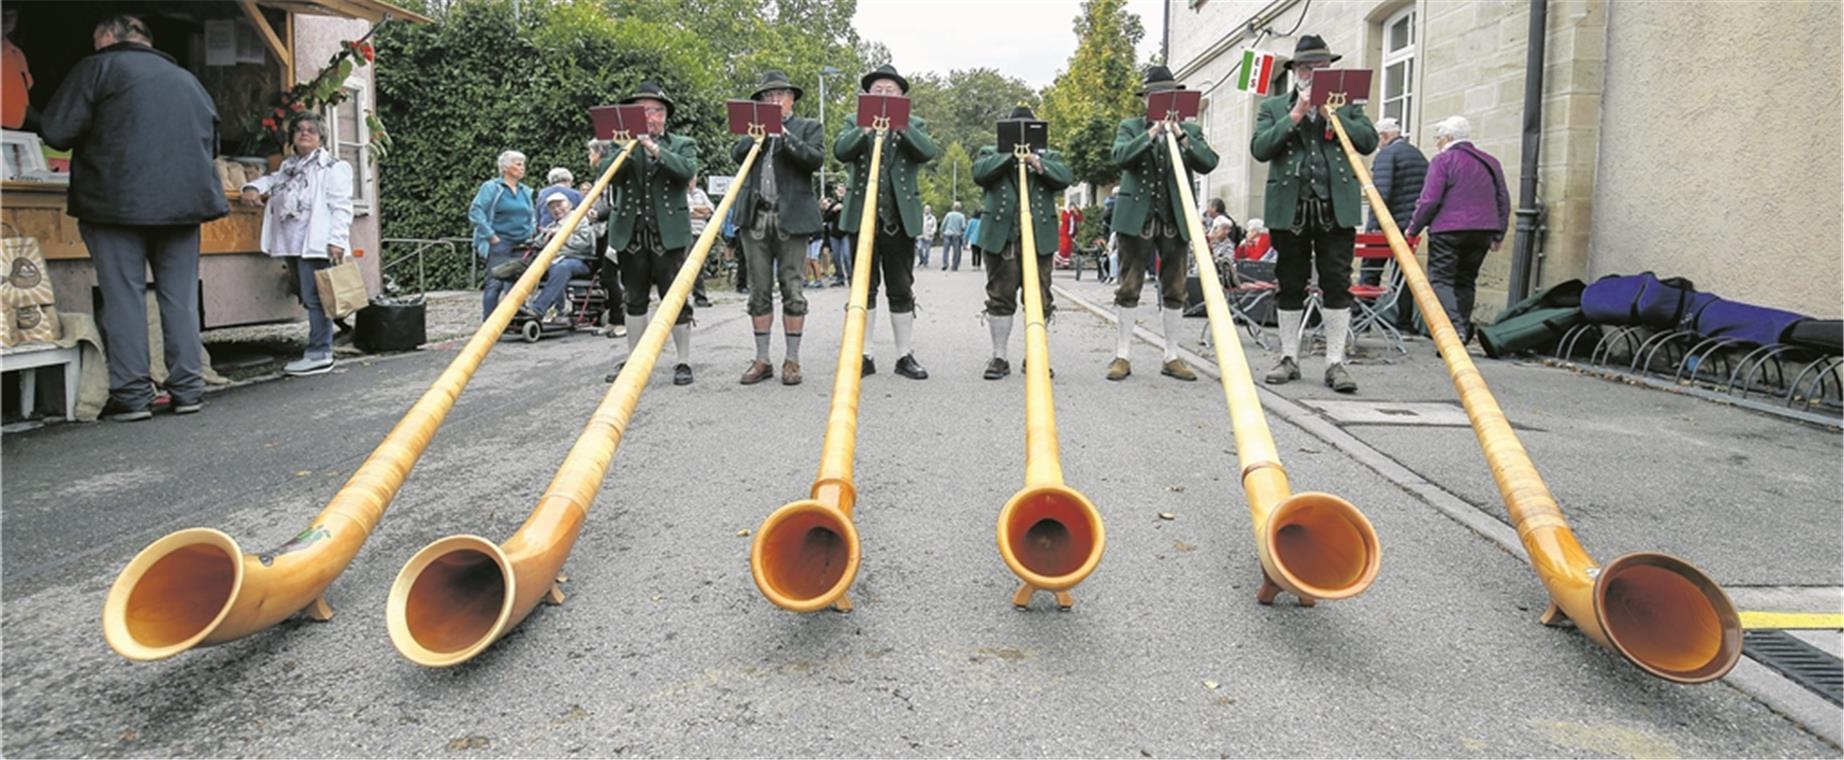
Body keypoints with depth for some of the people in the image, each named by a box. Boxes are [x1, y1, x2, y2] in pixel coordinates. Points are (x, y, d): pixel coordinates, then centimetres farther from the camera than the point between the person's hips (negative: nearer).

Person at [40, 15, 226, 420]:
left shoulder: (98, 67, 1)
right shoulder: (187, 78, 18)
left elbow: (56, 132, -2)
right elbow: (211, 139, 24)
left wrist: (98, 140, 15)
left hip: (118, 202, -4)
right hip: (184, 201, 4)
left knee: (124, 298, -1)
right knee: (180, 298, 7)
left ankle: (132, 395, -2)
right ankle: (188, 390, 6)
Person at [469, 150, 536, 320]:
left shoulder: (526, 191, 17)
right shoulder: (492, 187, -1)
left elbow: (533, 216, 28)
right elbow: (475, 212, -7)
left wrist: (532, 233, 10)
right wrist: (492, 236, -11)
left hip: (521, 247, 5)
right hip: (499, 245, -5)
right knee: (495, 283, -8)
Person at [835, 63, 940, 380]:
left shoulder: (914, 125, 11)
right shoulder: (855, 124, 12)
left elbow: (929, 152, -9)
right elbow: (840, 150, -8)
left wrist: (900, 126, -19)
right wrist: (867, 128, -20)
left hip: (901, 219, 0)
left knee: (902, 290, 4)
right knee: (863, 288, 4)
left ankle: (905, 356, 10)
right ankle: (863, 355, 10)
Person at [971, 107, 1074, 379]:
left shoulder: (1049, 156, 19)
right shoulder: (992, 153, 15)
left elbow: (1065, 177, -1)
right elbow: (979, 173, -6)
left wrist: (1038, 163, -13)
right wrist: (1009, 155, -10)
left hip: (1039, 237, 2)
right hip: (1001, 236, -1)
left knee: (1040, 299, 1)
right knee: (1000, 297, -1)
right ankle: (999, 357, 6)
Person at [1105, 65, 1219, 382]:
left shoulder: (1190, 130, 14)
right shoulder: (1131, 127, 9)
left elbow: (1208, 163, -3)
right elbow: (1120, 157, -11)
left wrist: (1180, 136, -14)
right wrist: (1151, 133, -18)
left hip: (1176, 219, 2)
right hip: (1137, 217, -2)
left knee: (1175, 290, 4)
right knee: (1129, 287, -1)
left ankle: (1172, 357, 12)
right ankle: (1122, 355, 6)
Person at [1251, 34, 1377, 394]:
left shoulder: (1348, 104, 14)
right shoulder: (1273, 108, 12)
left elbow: (1369, 141, 1)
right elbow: (1259, 148, -3)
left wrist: (1333, 113, -7)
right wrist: (1295, 115, -9)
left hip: (1336, 208, 0)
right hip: (1290, 209, 0)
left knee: (1337, 284, -4)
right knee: (1290, 286, 6)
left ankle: (1335, 362, 2)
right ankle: (1289, 358, 17)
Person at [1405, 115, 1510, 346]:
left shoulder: (1443, 160, -3)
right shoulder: (1490, 162, 17)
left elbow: (1429, 200, -11)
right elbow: (1504, 201, 18)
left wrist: (1413, 229, -3)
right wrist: (1498, 235, 23)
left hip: (1448, 230, -6)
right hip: (1482, 232, 6)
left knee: (1441, 280, -6)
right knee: (1465, 282, 15)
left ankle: (1454, 329, -23)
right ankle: (1463, 332, 16)